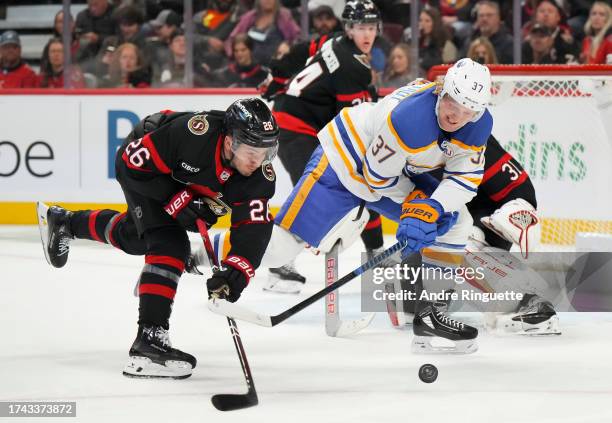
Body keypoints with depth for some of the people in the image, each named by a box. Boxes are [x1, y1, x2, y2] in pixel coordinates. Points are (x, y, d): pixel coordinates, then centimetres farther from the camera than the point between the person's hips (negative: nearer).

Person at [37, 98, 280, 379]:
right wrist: (177, 201, -34)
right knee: (170, 245, -24)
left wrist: (238, 269, -45)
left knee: (134, 238, 26)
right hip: (144, 171, -6)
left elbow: (255, 228, -29)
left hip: (180, 183, 6)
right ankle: (149, 339, -27)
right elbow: (133, 163, -32)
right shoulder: (193, 133, -42)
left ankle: (65, 222, 52)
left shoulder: (259, 175, -27)